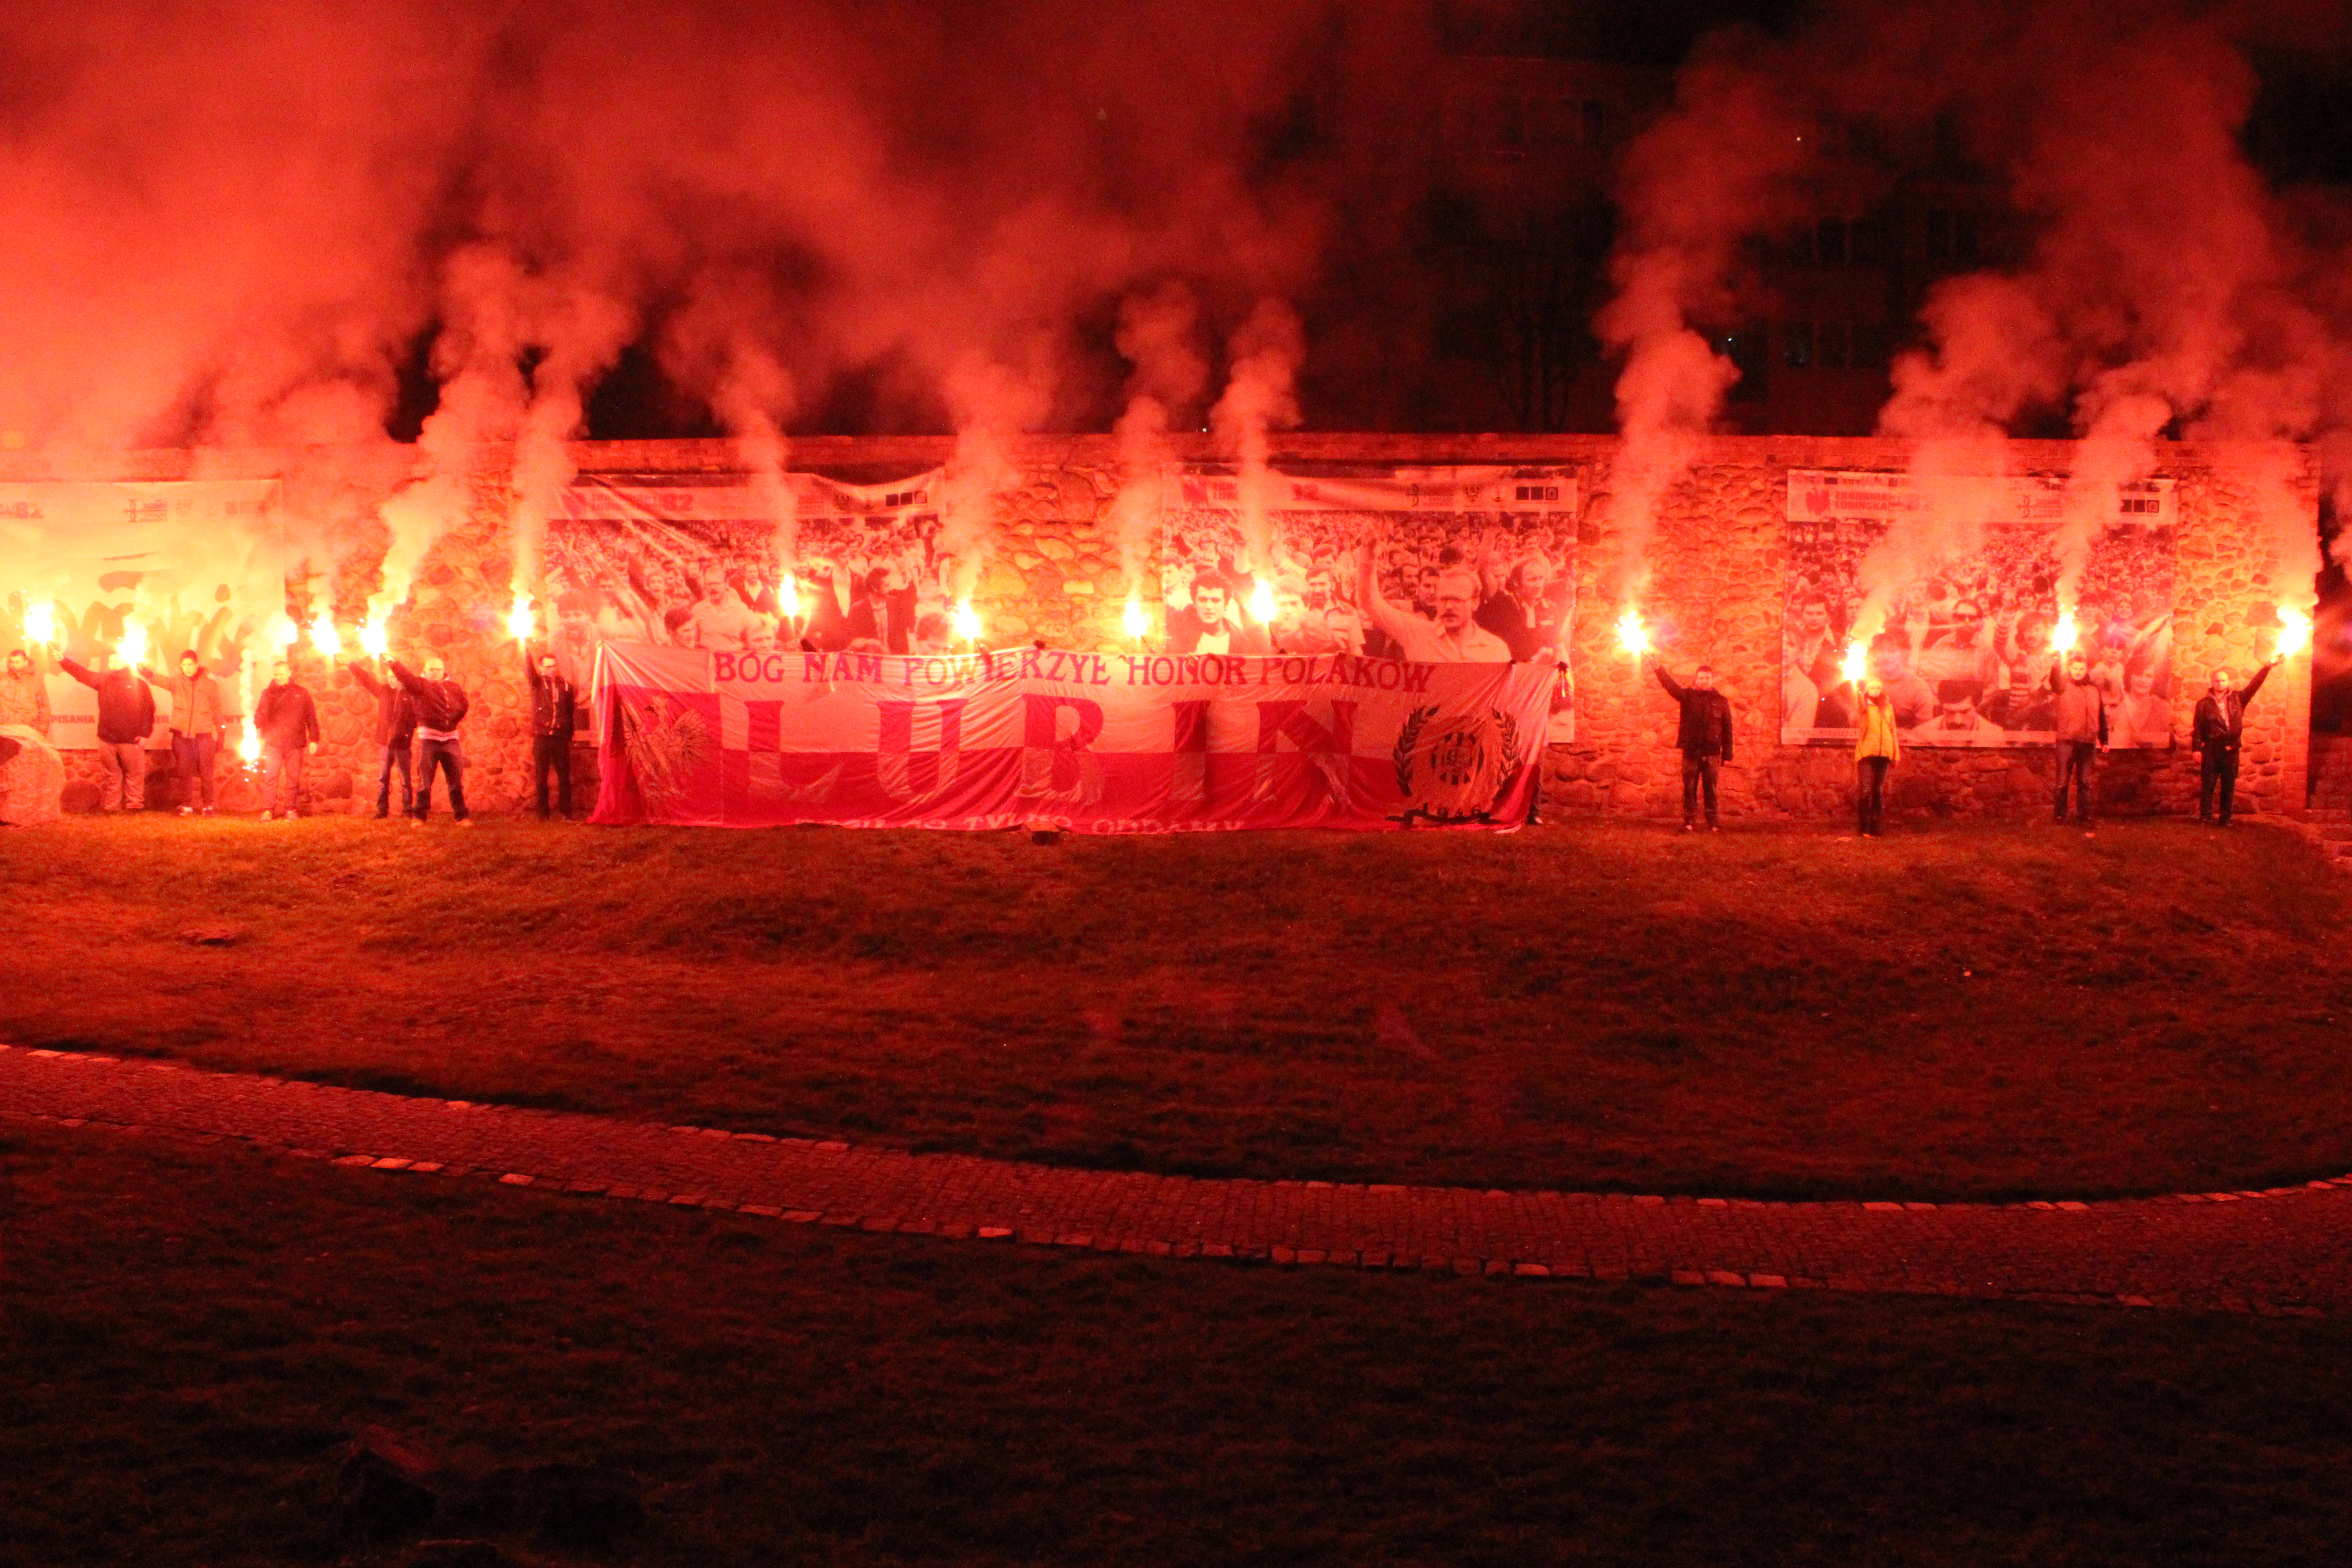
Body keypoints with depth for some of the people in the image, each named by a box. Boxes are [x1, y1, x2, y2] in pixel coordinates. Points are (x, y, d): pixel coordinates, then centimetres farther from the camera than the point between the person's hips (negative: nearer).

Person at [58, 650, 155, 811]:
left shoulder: (139, 684, 2)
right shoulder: (104, 681, 13)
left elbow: (149, 711, 0)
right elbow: (81, 674, 12)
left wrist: (145, 734, -6)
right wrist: (63, 661, 0)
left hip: (132, 741, -4)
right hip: (107, 739, 4)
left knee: (135, 775, -2)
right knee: (110, 775, 7)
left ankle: (134, 806, 5)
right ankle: (110, 808, 12)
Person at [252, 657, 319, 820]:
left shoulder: (302, 693, 9)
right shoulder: (268, 693, 10)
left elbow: (311, 718, 10)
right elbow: (260, 715, 8)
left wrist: (314, 740, 7)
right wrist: (260, 735, -10)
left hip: (295, 744, 0)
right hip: (273, 743, 0)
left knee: (293, 778, 2)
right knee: (271, 777, -6)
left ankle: (290, 810, 9)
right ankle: (268, 810, -2)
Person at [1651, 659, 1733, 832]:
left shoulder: (1721, 701, 7)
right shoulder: (1688, 695, 7)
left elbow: (1727, 730, 8)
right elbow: (1669, 684, -6)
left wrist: (1727, 755, 4)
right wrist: (1659, 668, -22)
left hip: (1711, 753, 0)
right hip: (1691, 751, 0)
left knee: (1711, 790, 3)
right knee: (1689, 789, 2)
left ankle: (1712, 824, 9)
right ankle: (1690, 823, 9)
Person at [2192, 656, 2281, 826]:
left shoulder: (2237, 699, 11)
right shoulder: (2204, 703, 4)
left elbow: (2254, 685, 7)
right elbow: (2197, 728, 2)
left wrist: (2268, 667, -2)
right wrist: (2197, 749, -5)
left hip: (2231, 749, 2)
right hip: (2211, 749, -2)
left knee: (2229, 786, 5)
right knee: (2208, 783, -3)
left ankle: (2226, 818, 10)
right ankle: (2205, 815, 3)